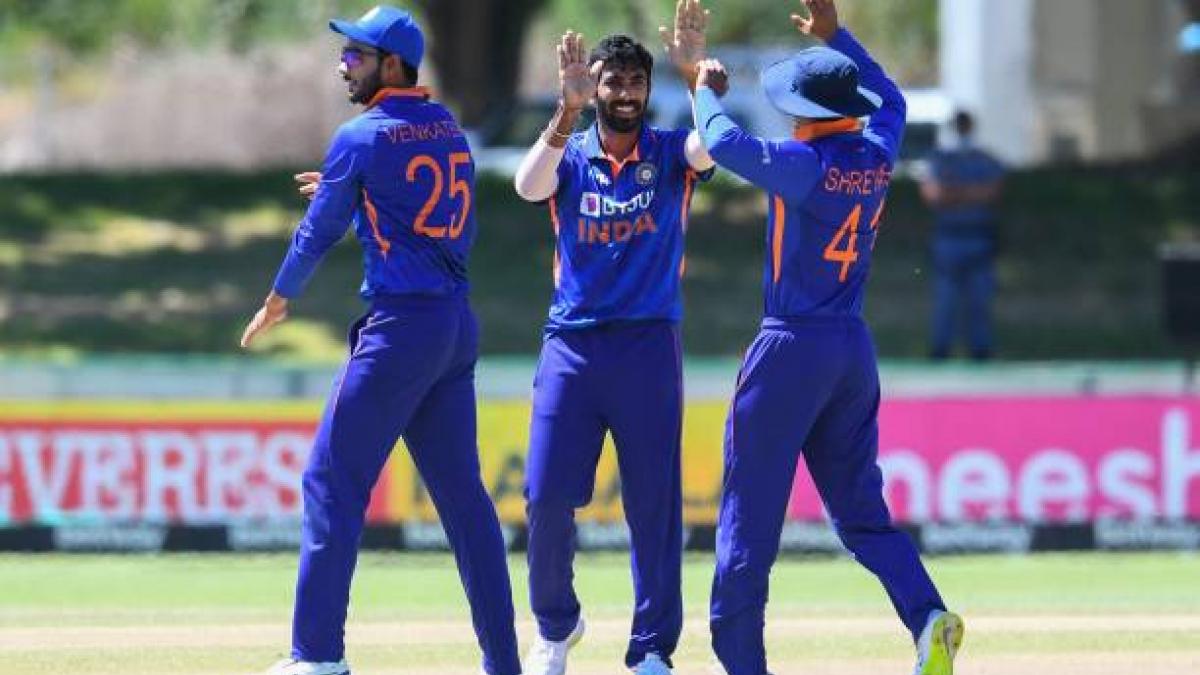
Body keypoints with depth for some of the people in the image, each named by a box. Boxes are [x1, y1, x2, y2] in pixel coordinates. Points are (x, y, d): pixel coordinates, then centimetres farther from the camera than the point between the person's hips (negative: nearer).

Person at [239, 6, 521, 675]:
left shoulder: (363, 137, -7)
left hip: (400, 326, -7)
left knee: (334, 482, -3)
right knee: (462, 492, 10)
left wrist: (280, 299, 18)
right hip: (459, 326, 7)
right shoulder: (450, 130, 13)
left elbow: (319, 232, 0)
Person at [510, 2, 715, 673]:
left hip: (649, 346, -1)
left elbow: (716, 144, -18)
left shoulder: (671, 153, 5)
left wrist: (697, 74, -31)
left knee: (655, 503, -2)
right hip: (571, 345, 1)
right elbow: (529, 186, -17)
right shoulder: (569, 154, 6)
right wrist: (569, 109, -29)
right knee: (547, 497, -2)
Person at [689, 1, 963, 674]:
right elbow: (890, 97, 23)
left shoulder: (804, 164, -16)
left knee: (750, 514, 0)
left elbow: (723, 140, -19)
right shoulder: (878, 157, 4)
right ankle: (927, 613, -12)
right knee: (861, 508, 11)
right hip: (855, 349, 7)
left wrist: (707, 92, 1)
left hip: (791, 349, -7)